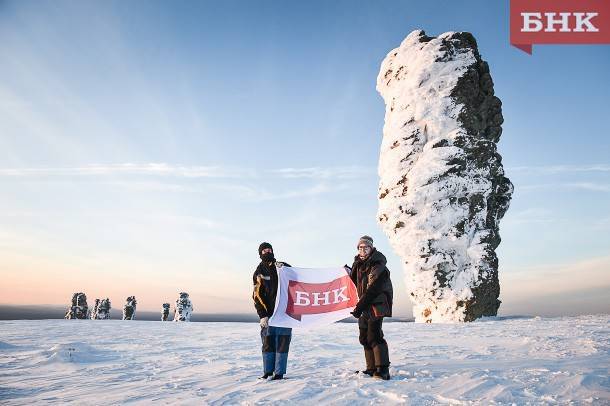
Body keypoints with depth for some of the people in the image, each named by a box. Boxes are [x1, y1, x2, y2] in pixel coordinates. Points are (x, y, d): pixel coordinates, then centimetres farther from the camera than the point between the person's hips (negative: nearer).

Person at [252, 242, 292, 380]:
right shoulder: (259, 272, 9)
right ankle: (268, 371, 12)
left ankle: (279, 372, 2)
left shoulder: (282, 266, 12)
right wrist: (262, 315, -7)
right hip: (268, 312, 0)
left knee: (282, 341, -3)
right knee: (268, 341, 2)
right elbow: (257, 296, 3)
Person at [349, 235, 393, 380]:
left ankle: (383, 370, -12)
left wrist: (359, 307, -19)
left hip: (376, 306, -9)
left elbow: (372, 290, -19)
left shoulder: (378, 266, -14)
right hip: (364, 307, 9)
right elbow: (355, 284, 23)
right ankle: (372, 368, 17)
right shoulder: (358, 265, 12)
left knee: (374, 336, -15)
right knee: (365, 338, 10)